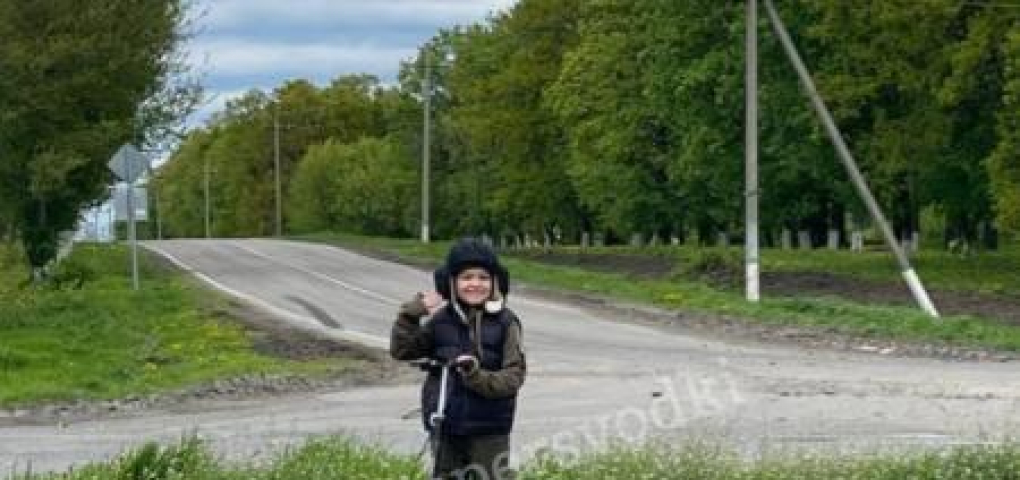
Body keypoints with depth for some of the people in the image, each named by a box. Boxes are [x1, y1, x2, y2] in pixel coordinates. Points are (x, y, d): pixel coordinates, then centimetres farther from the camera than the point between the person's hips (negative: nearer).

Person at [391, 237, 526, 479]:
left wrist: (479, 378, -26)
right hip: (445, 426, 4)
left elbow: (514, 375, -10)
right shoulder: (441, 320, 2)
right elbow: (401, 350, 2)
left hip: (488, 427, -3)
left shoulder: (504, 323, -7)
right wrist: (413, 312, -10)